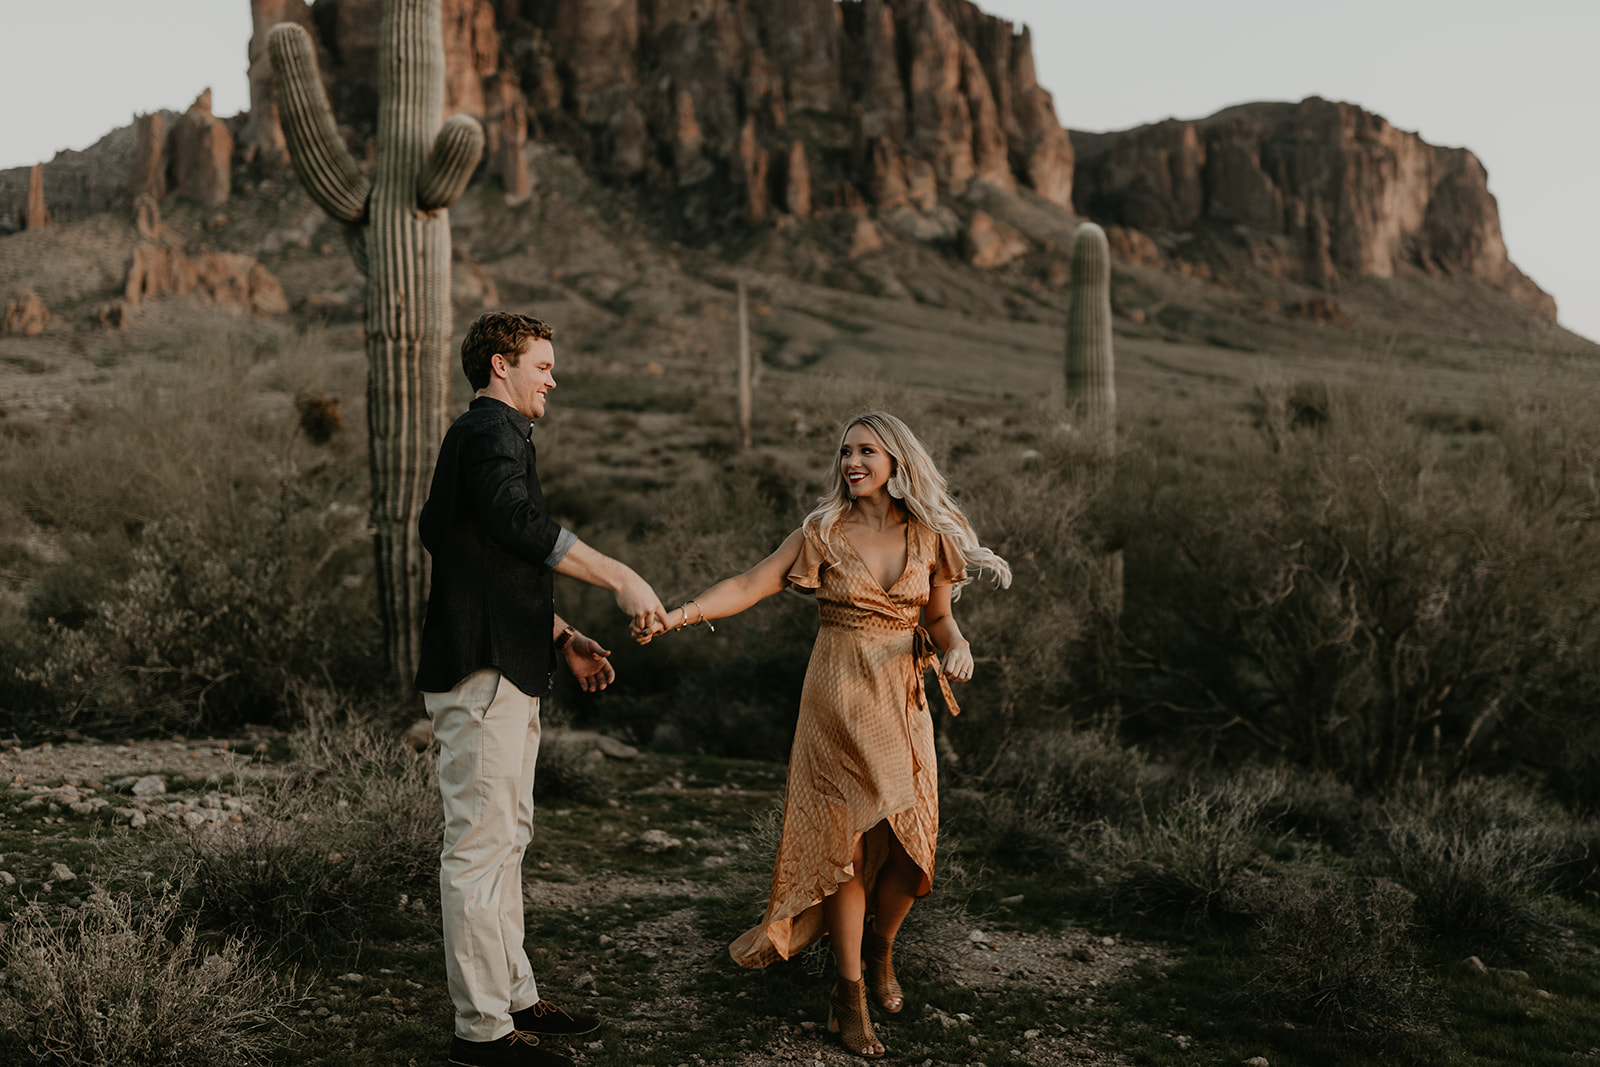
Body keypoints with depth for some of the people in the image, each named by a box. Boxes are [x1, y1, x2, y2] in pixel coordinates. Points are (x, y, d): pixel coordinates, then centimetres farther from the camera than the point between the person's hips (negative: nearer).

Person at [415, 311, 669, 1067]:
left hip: (505, 672, 11)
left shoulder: (485, 435, 24)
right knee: (480, 844, -5)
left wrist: (563, 637, 21)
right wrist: (620, 579, -30)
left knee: (504, 839, 17)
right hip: (481, 673, -11)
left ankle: (513, 996, 27)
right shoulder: (491, 430, -10)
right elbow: (519, 521, -31)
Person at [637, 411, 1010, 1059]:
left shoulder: (929, 537, 5)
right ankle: (850, 996, 7)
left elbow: (937, 618, 13)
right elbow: (750, 586, -7)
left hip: (903, 701, 3)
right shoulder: (824, 532, -1)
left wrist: (957, 648, -9)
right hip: (839, 698, -2)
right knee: (848, 840, -4)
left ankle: (880, 953, 31)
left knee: (910, 839, 1)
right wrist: (677, 614, -19)